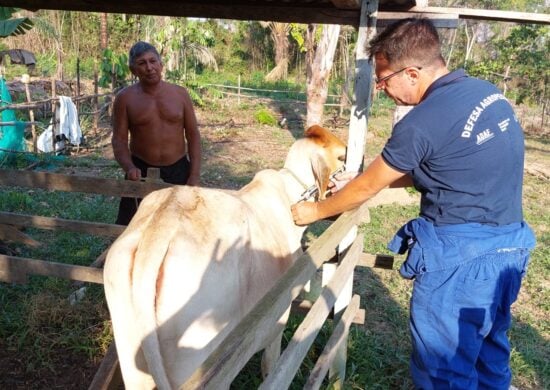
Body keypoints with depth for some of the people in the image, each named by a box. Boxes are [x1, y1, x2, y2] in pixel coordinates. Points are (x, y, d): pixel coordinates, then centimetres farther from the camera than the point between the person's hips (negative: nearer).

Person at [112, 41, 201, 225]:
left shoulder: (180, 93, -1)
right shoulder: (125, 98, -5)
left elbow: (193, 136, 0)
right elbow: (119, 139, -4)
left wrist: (194, 176, -6)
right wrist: (129, 167, -22)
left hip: (178, 171, 1)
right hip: (142, 172, -1)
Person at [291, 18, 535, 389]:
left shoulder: (421, 124, -20)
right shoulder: (489, 93, 5)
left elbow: (366, 188, -6)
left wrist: (314, 211, 10)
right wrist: (367, 179, 18)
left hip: (459, 258, -9)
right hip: (510, 247, 9)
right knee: (489, 350, 26)